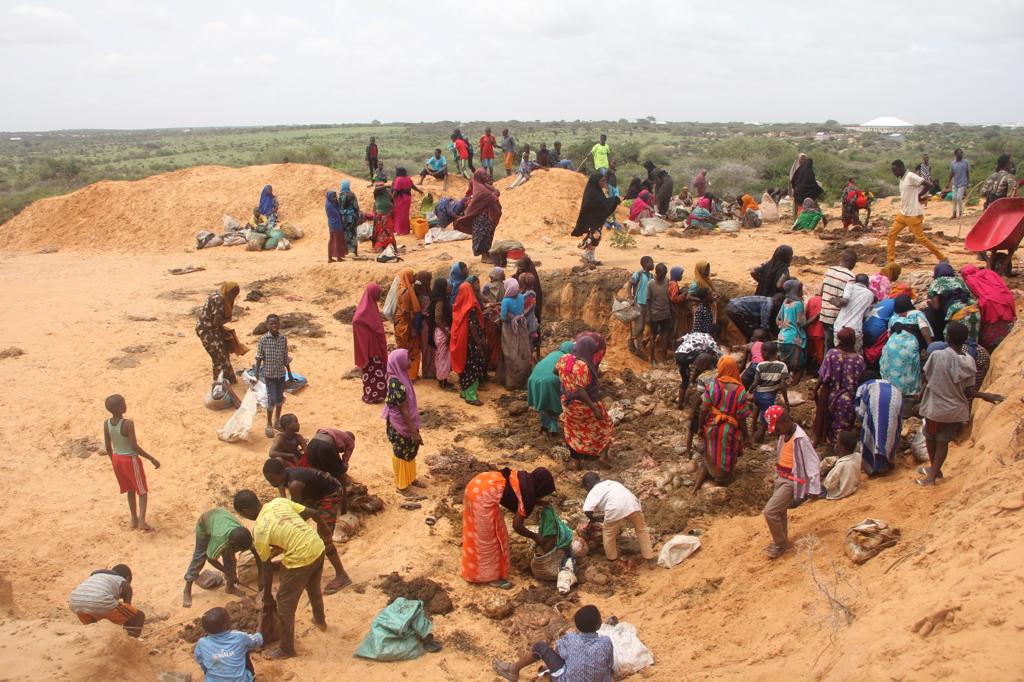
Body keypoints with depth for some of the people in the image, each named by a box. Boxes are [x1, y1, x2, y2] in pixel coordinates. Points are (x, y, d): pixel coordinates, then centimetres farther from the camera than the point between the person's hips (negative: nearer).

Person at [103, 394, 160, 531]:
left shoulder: (106, 424, -7)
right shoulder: (128, 424, -25)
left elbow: (107, 447, 2)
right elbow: (135, 447, -23)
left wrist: (113, 461, 18)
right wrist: (152, 459, -14)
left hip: (117, 459, 6)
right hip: (131, 460, -6)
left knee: (130, 490, 23)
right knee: (143, 491, 9)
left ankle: (134, 520, 30)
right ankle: (142, 521, -2)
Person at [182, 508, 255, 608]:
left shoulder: (244, 536, -33)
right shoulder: (220, 538, -45)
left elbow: (256, 553, -18)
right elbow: (211, 558, -26)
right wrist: (229, 573, -20)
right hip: (204, 523, -4)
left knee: (229, 557, 2)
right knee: (199, 558, 2)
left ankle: (230, 586, 20)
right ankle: (187, 591, 14)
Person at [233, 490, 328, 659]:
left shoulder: (259, 530, -12)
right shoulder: (280, 501, 3)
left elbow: (267, 566, -4)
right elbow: (315, 514, 5)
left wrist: (267, 595, 10)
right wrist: (325, 536, 22)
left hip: (299, 559, -7)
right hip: (317, 548, 7)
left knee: (285, 605, 13)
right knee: (314, 588, 34)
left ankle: (286, 649, 25)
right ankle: (320, 620, 57)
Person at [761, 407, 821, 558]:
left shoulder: (800, 439, -24)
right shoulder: (785, 434, 3)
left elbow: (813, 462, -21)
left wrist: (813, 488, -21)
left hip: (791, 482, -8)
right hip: (781, 478, 8)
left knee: (770, 512, -11)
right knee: (779, 511, 18)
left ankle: (780, 544, 7)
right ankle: (780, 542, 35)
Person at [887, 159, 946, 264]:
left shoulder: (911, 177, -17)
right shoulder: (901, 179, 11)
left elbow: (929, 185, -23)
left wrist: (919, 196, -12)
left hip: (914, 215, -9)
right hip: (902, 214, 9)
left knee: (921, 238, -3)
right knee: (892, 234, 7)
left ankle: (942, 258, 7)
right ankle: (890, 260, 12)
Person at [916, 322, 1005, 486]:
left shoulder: (937, 355, -20)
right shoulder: (969, 361, -9)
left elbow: (926, 378, -7)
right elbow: (968, 391, -7)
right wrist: (985, 396, 9)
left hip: (935, 408, -3)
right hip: (957, 411, 3)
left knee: (930, 437, 22)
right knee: (943, 441, 16)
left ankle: (935, 469, 39)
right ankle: (932, 475, 15)